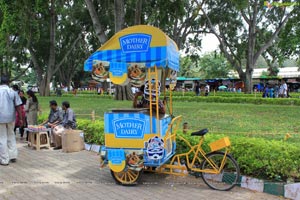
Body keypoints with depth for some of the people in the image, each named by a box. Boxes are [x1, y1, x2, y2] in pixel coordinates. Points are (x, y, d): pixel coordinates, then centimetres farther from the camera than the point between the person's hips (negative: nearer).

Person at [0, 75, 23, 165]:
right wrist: (20, 118, 2)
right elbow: (18, 106, -3)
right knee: (11, 136, 18)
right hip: (11, 118, 2)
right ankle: (13, 156, 20)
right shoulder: (13, 92, -2)